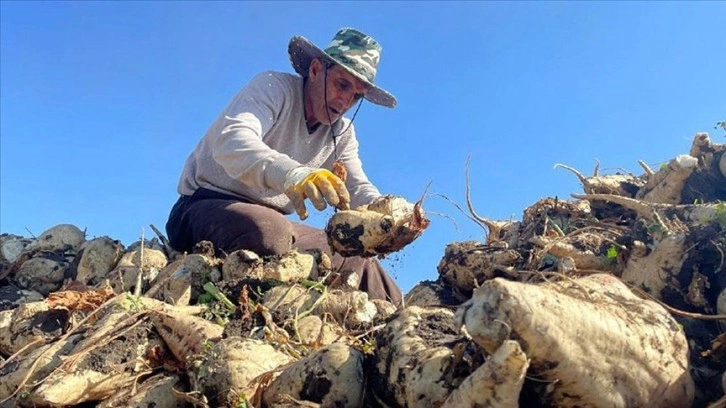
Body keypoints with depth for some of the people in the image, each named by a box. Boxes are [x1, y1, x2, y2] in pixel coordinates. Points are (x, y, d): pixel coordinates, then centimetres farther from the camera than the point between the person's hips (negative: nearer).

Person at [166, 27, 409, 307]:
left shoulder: (342, 134, 8)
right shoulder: (273, 87, -13)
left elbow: (358, 190, -2)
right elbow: (231, 142, -32)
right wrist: (293, 174, -52)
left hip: (273, 222, 7)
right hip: (206, 208, -6)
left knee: (360, 262, -4)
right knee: (268, 229, -38)